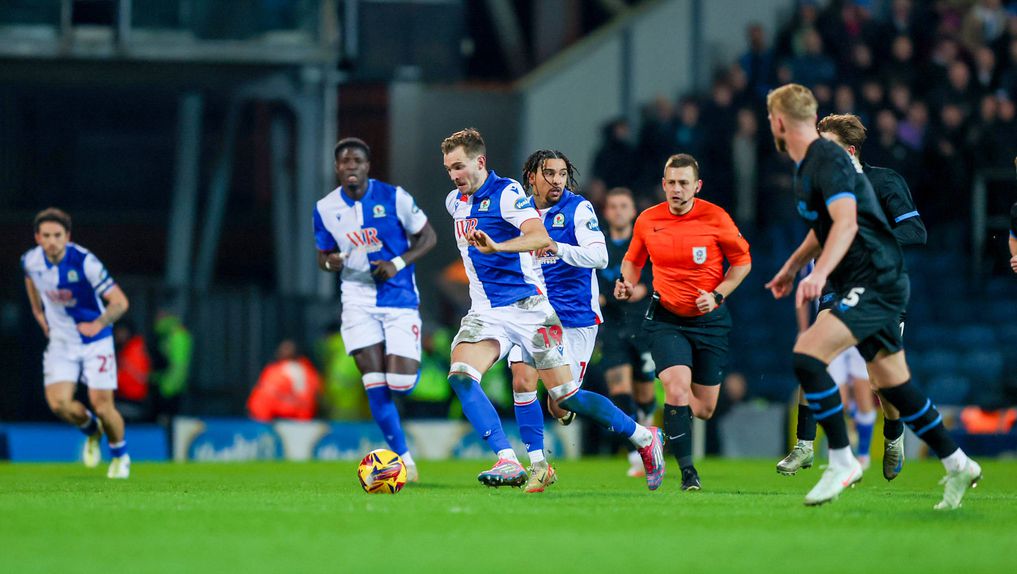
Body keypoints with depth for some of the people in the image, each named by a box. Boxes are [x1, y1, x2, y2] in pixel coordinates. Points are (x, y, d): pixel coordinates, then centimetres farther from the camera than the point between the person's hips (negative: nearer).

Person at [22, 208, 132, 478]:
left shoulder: (85, 262, -24)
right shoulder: (31, 260, -8)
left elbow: (119, 301, -21)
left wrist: (98, 324, -34)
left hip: (96, 342, -4)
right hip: (60, 342, 4)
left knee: (103, 407, -8)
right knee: (58, 403, -15)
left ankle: (120, 456, 22)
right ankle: (91, 431, 20)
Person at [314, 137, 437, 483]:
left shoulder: (393, 197, -7)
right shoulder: (325, 209, 1)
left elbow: (428, 237, 0)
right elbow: (323, 256, 14)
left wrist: (398, 263, -16)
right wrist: (330, 263, -12)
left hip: (399, 298, -2)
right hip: (359, 301, 2)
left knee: (400, 384, -10)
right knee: (374, 383, -10)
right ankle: (403, 460, 0)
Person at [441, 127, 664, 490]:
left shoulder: (507, 193, -12)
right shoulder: (455, 201, 11)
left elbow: (540, 237, -30)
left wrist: (498, 246, -44)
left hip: (527, 307, -6)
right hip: (485, 311, 6)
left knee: (566, 397, -4)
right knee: (460, 375, -21)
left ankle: (644, 438, 16)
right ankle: (508, 462, -26)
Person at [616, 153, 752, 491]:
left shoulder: (715, 218, -9)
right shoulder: (647, 220, -3)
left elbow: (742, 260, 2)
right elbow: (633, 259, 15)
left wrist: (717, 295, -11)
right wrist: (627, 285, -5)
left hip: (709, 320, 0)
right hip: (665, 319, 0)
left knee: (704, 409, 5)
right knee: (677, 390, -22)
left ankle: (667, 427, 40)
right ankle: (687, 472, -11)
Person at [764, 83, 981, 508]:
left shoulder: (828, 161, -15)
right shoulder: (808, 166, 17)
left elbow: (846, 222, -30)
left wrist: (819, 273, -42)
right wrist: (791, 266, 41)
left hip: (875, 282, -10)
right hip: (870, 285, 10)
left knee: (807, 356, -22)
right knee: (894, 385, 13)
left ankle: (842, 461, -17)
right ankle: (958, 465, 21)